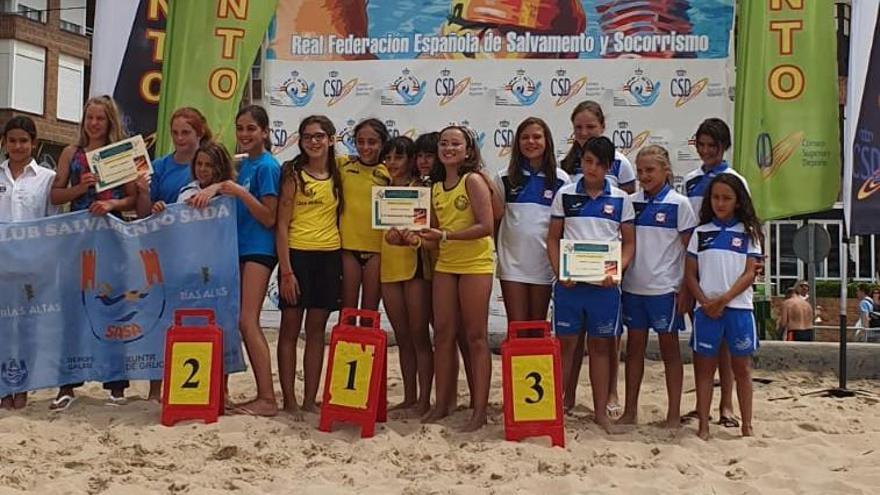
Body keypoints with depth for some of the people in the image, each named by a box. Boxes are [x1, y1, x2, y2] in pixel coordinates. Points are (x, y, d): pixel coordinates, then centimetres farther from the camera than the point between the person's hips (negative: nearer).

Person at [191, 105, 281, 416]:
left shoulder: (267, 166, -9)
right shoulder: (244, 164, 15)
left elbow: (269, 218, -12)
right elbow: (237, 205, 16)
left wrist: (240, 192, -20)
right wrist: (217, 188, -1)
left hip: (258, 249, -8)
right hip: (241, 247, 8)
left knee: (247, 321, -11)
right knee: (246, 323, 7)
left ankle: (267, 399, -7)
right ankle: (262, 396, 13)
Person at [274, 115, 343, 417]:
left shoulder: (338, 175, 9)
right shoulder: (293, 174, -2)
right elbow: (282, 225, -6)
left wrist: (342, 259, 4)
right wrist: (286, 270, -13)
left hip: (329, 256, 4)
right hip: (297, 254, -3)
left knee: (316, 330, 8)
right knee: (290, 328, 2)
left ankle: (310, 400, 15)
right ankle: (289, 401, 9)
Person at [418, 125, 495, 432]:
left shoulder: (473, 181, -8)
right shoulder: (436, 187, 13)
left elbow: (486, 226, -16)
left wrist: (445, 235, -20)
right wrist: (422, 237, -4)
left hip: (475, 265, -6)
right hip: (445, 265, 6)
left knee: (476, 337, -1)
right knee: (442, 335, 7)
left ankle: (480, 411, 5)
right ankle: (442, 404, 18)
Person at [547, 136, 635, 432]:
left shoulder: (621, 199, 4)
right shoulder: (565, 195, 4)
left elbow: (629, 243, 6)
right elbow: (553, 238, 5)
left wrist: (617, 271, -11)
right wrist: (559, 271, -9)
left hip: (604, 284, 0)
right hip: (569, 282, 0)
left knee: (601, 345, 7)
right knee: (566, 343, 5)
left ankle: (601, 411, 14)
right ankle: (564, 402, 18)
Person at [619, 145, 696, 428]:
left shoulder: (678, 204, -4)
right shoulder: (631, 202, 6)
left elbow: (690, 250, -4)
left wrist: (686, 290, -8)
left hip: (665, 288, -4)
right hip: (633, 286, 4)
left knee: (669, 349, 6)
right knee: (634, 347, 11)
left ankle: (674, 414, 15)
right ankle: (630, 410, 20)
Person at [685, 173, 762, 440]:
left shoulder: (748, 233, 5)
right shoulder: (701, 232, 8)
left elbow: (749, 274, -2)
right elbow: (690, 274, 5)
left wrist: (723, 300, -13)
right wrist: (705, 302, -9)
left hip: (738, 307, -1)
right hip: (706, 308, 1)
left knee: (742, 368, 6)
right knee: (705, 368, 4)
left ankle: (747, 426, 14)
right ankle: (703, 426, 10)